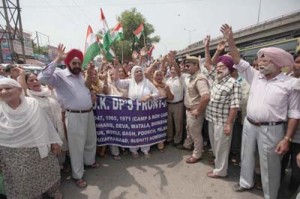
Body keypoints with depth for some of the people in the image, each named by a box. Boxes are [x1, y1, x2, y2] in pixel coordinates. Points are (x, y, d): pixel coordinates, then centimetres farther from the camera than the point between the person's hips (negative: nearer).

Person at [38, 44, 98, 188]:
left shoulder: (80, 75, 13)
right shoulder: (60, 75, -9)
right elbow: (43, 78, -30)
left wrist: (88, 83, 7)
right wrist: (57, 60, -29)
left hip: (89, 113, 8)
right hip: (75, 116, -7)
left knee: (91, 140, 22)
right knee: (77, 145, 5)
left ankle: (89, 161, 47)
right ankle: (77, 175, 22)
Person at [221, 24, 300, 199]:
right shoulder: (256, 76, 3)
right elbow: (239, 61, 1)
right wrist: (231, 41, -8)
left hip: (271, 129, -5)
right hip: (249, 125, 5)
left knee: (269, 166, 9)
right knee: (246, 156, 20)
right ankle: (246, 182, 43)